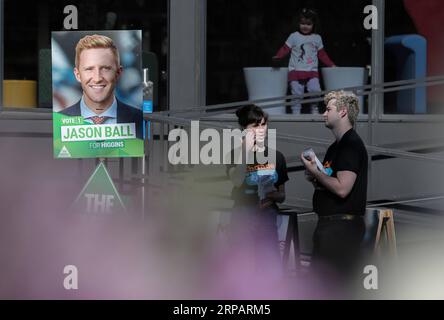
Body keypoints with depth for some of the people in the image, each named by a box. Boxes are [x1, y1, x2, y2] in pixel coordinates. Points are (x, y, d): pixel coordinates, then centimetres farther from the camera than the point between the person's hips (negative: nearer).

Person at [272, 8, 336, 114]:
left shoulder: (317, 38, 12)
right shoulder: (294, 37, 5)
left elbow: (322, 54, 18)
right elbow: (285, 49, -1)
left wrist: (331, 65, 13)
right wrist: (277, 57, -18)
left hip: (312, 71, 1)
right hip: (296, 71, -1)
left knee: (315, 90, -15)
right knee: (297, 93, -7)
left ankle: (314, 110, 4)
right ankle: (296, 112, 0)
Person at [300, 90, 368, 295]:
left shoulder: (351, 145, -13)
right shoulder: (335, 146, 19)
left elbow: (342, 188, -23)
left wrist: (315, 172, -11)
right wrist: (314, 178, 5)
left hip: (343, 225, -11)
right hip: (328, 224, 11)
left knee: (335, 282, -11)